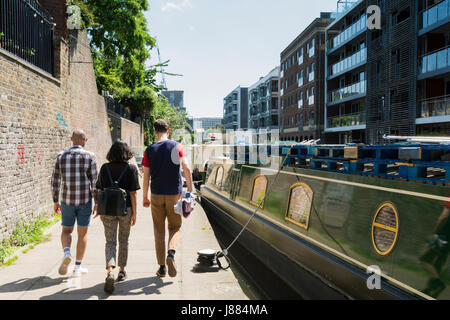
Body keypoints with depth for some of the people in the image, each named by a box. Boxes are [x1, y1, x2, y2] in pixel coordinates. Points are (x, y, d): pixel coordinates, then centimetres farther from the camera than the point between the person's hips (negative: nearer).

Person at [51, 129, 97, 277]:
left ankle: (67, 253, -10)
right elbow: (94, 181, -7)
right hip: (85, 200, -2)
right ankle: (77, 267, 13)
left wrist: (55, 201, 12)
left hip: (67, 200, 2)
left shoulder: (61, 156, 2)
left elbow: (55, 181, 3)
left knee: (66, 230, 18)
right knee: (82, 232, 10)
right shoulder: (89, 156, -5)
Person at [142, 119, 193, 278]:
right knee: (174, 227, 14)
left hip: (156, 195, 1)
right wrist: (190, 189, -5)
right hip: (174, 194, -1)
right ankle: (171, 253, -13)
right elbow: (186, 168, -12)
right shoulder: (177, 146, -2)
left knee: (159, 231, 9)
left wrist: (145, 197, 9)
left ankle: (161, 267, 13)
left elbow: (146, 176, 1)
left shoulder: (149, 150, 0)